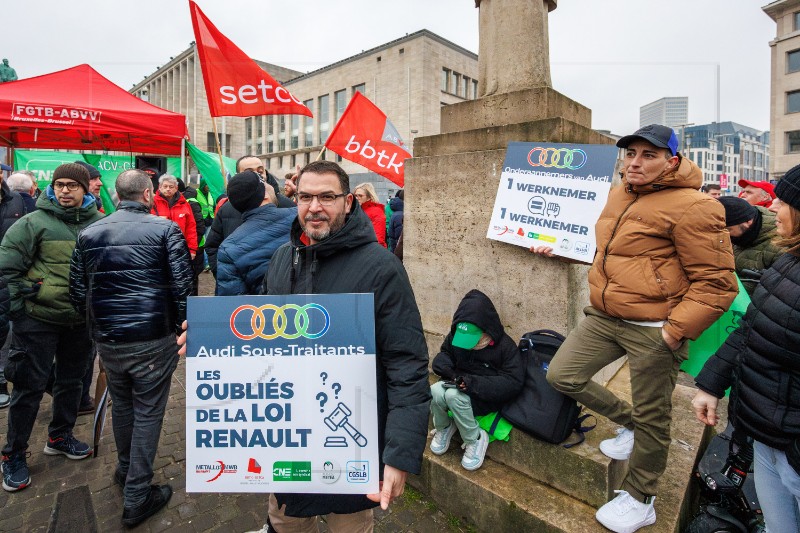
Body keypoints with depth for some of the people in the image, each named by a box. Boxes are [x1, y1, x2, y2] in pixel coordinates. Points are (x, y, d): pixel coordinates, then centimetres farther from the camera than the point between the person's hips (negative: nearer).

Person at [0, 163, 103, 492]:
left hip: (81, 320, 4)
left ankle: (60, 437, 37)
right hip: (38, 319, -4)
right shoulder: (35, 222, -9)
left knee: (72, 379, 17)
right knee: (30, 385, 5)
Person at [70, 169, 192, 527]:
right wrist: (183, 324, -1)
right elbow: (182, 283, -14)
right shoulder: (165, 229, -10)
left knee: (121, 406, 24)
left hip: (108, 340, 5)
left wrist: (96, 321, 21)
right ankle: (136, 496, 18)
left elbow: (77, 290, 7)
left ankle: (126, 469, 45)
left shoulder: (89, 234, 4)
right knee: (148, 413, 8)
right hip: (153, 339, -5)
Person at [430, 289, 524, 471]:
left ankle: (475, 439, -9)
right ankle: (443, 428, 3)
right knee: (434, 392, -29)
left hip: (486, 397, -4)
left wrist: (474, 383, -29)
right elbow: (444, 354, 16)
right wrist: (446, 368, -10)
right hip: (458, 385, 5)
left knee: (454, 395, -34)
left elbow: (513, 382, -18)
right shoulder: (454, 336, -2)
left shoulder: (505, 346, -15)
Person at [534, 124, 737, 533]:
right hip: (603, 318, 8)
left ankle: (639, 500, 32)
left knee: (651, 418, 9)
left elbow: (716, 283, -14)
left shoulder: (692, 206, -14)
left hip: (653, 329, -7)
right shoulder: (620, 194, 10)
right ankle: (629, 424, 31)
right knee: (561, 376, 8)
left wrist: (676, 329, -19)